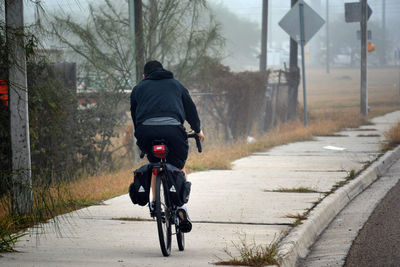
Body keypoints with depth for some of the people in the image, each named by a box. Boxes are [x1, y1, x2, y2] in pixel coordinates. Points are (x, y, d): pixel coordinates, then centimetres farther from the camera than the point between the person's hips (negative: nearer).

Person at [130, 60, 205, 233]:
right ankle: (181, 205, 1)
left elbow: (134, 115, 32)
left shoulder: (138, 88, 28)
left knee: (155, 164, 29)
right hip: (172, 129, -1)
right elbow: (191, 109, 35)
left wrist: (140, 137, 47)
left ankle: (154, 202, 19)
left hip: (146, 130, 1)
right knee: (179, 167, 19)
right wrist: (198, 130, 51)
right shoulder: (175, 85, 30)